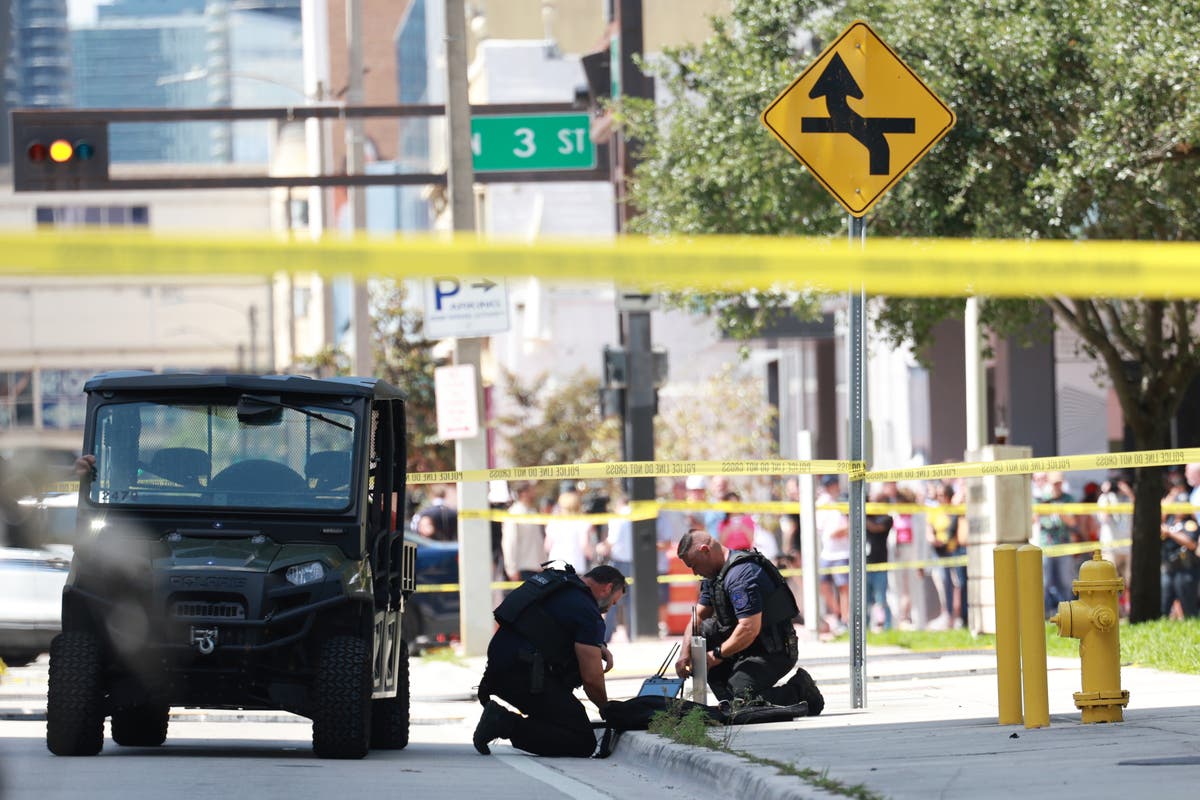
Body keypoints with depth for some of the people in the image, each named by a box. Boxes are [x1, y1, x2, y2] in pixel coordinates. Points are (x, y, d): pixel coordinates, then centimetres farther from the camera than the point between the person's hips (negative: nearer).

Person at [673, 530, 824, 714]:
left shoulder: (741, 574, -22)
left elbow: (750, 629, -28)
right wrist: (685, 654, -1)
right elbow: (697, 618, 15)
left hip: (774, 653, -10)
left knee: (739, 698, -25)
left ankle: (799, 691, -5)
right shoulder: (714, 575, 11)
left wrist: (716, 656, -17)